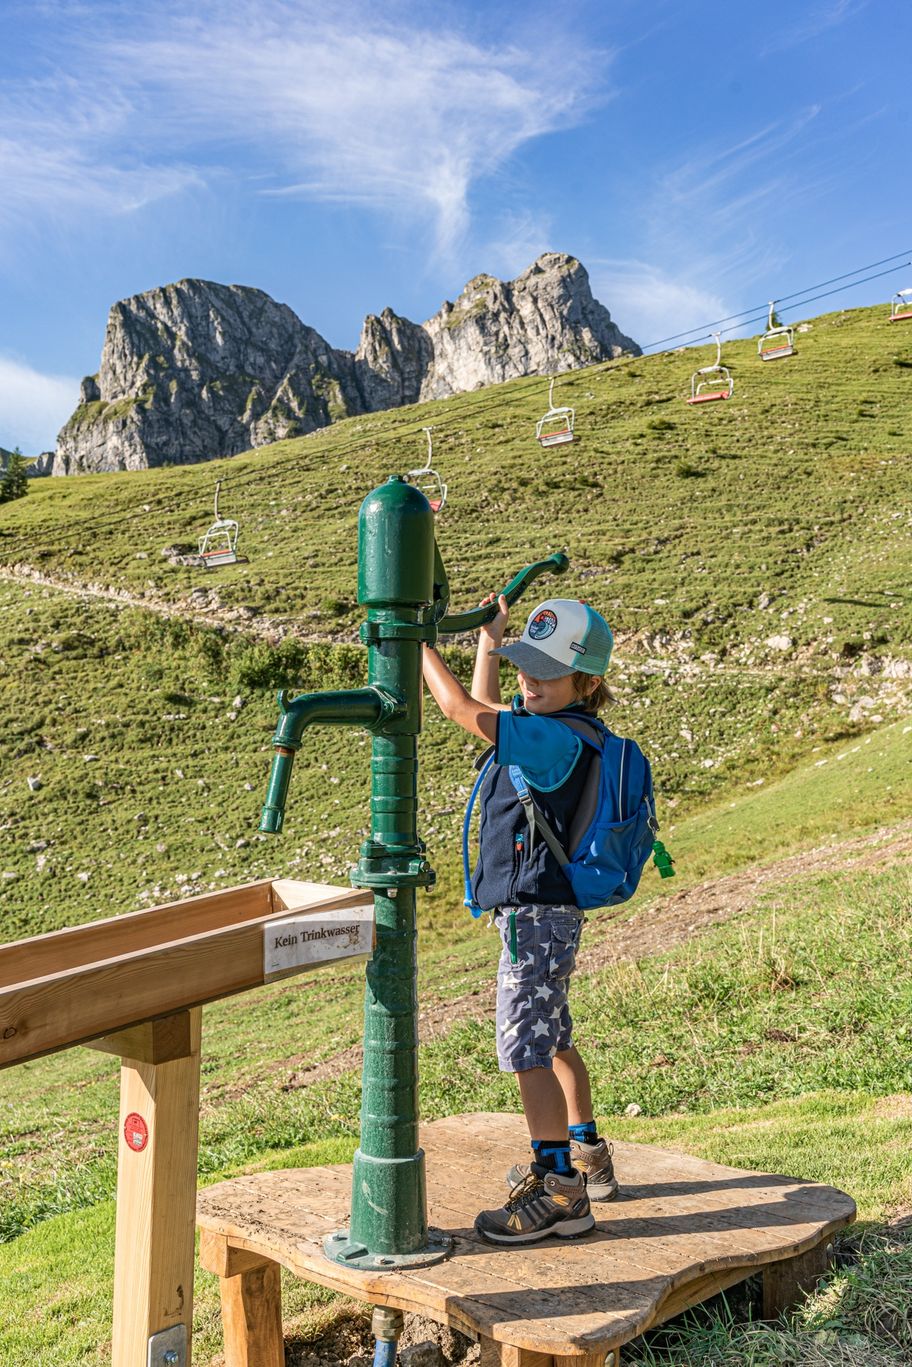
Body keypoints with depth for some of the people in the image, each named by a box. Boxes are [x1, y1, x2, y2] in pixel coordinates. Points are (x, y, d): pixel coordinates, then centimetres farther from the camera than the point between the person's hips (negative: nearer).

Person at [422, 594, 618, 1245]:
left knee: (526, 1048, -6)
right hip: (538, 912, 11)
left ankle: (560, 1192, 4)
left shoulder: (561, 738, -21)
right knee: (552, 1040, 21)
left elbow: (464, 711, -26)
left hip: (538, 914, -11)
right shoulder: (550, 728, 8)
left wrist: (415, 639, -16)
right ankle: (586, 1158, 37)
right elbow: (487, 708, 26)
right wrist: (491, 639, 17)